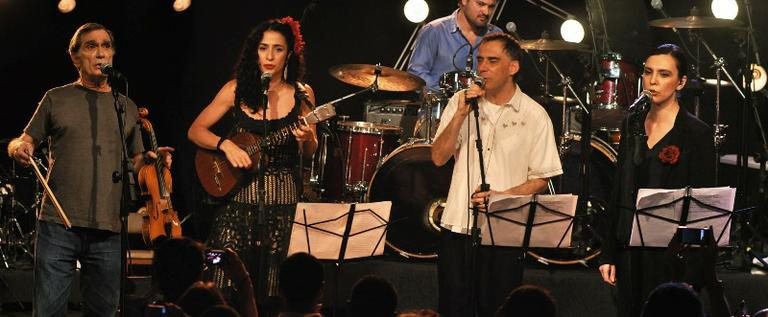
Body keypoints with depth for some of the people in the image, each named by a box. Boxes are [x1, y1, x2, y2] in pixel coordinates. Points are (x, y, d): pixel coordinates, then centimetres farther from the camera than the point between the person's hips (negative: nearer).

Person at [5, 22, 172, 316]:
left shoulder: (126, 107, 16)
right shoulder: (57, 99, 9)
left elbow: (135, 162, 22)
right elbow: (24, 142, 11)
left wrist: (150, 159, -1)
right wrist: (19, 148, -13)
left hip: (108, 229, 3)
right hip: (58, 225, -2)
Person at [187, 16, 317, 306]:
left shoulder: (302, 95, 2)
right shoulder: (238, 89, 0)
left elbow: (308, 154, 9)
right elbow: (196, 131, 3)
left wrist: (307, 139, -14)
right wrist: (226, 145, -14)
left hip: (283, 198, 0)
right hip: (239, 195, 0)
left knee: (271, 287, 0)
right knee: (228, 286, -5)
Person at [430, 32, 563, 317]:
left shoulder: (533, 116, -3)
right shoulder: (461, 102, 5)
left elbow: (541, 180, -1)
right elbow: (439, 157, -2)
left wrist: (503, 196, -17)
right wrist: (461, 114, -13)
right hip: (458, 226, 2)